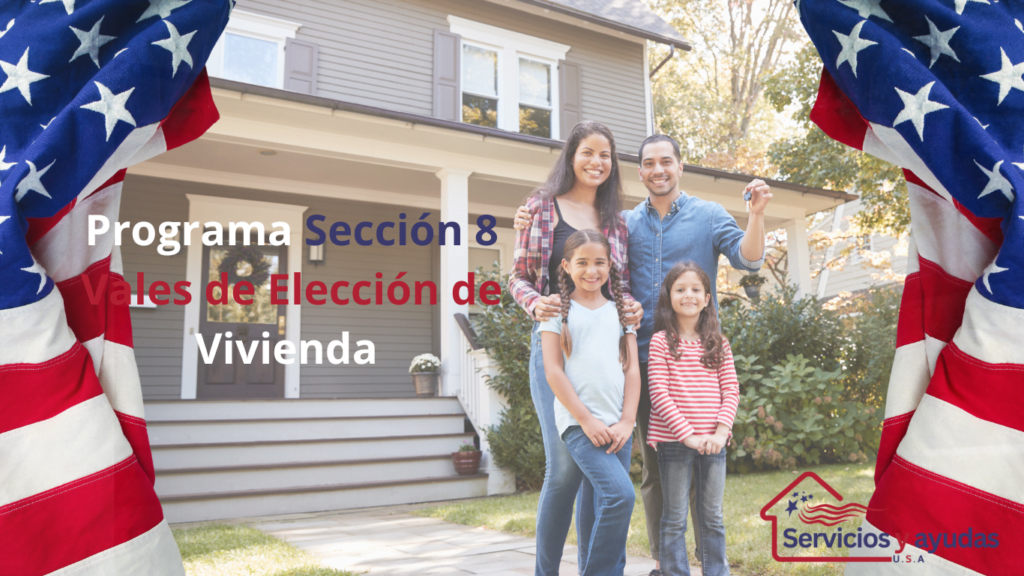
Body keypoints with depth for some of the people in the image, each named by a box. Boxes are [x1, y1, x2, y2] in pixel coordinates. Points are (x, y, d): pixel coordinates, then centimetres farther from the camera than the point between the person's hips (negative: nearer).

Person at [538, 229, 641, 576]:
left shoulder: (620, 312, 15)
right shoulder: (558, 310, 3)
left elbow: (632, 370, 11)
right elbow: (553, 371, -3)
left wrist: (627, 421, -2)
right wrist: (586, 419, -10)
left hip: (617, 426, 5)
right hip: (578, 423, -4)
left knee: (606, 508, 5)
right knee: (621, 494, -19)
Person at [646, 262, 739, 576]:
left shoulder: (718, 343, 8)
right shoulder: (661, 341, -3)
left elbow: (731, 391, 4)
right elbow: (659, 393, -9)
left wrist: (720, 432, -10)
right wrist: (688, 434, -15)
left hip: (713, 442, 3)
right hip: (673, 442, -3)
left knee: (712, 518, 13)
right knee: (675, 519, 6)